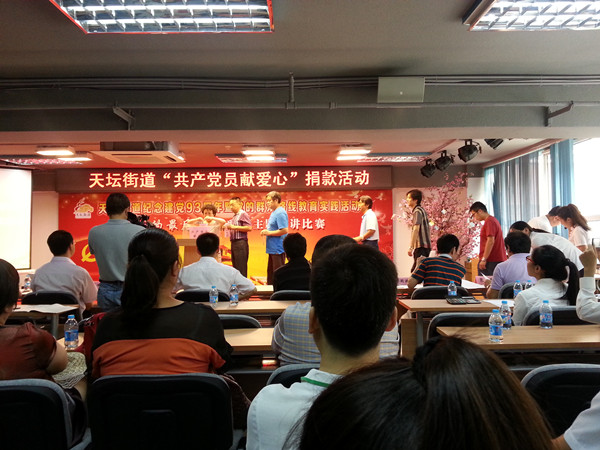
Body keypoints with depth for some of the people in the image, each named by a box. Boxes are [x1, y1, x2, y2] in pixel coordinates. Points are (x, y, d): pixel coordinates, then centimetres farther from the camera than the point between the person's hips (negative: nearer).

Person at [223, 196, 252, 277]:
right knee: (235, 268, 10)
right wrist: (226, 227, 10)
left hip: (241, 243, -9)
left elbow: (249, 228, -16)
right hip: (234, 243, 9)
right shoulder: (234, 216, 20)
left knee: (241, 269, -9)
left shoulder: (243, 214, -5)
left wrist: (234, 227, -15)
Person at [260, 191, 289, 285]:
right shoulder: (273, 212, 16)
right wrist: (266, 231, 9)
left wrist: (269, 233, -16)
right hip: (272, 248, 10)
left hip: (278, 248, -10)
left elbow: (284, 230, -24)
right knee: (271, 272, 18)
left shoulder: (280, 213, -16)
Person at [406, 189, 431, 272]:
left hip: (421, 246, -10)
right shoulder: (421, 210, 20)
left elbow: (416, 229, -20)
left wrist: (411, 247, -20)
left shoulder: (417, 211, -10)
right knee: (414, 270, 13)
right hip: (426, 245, 10)